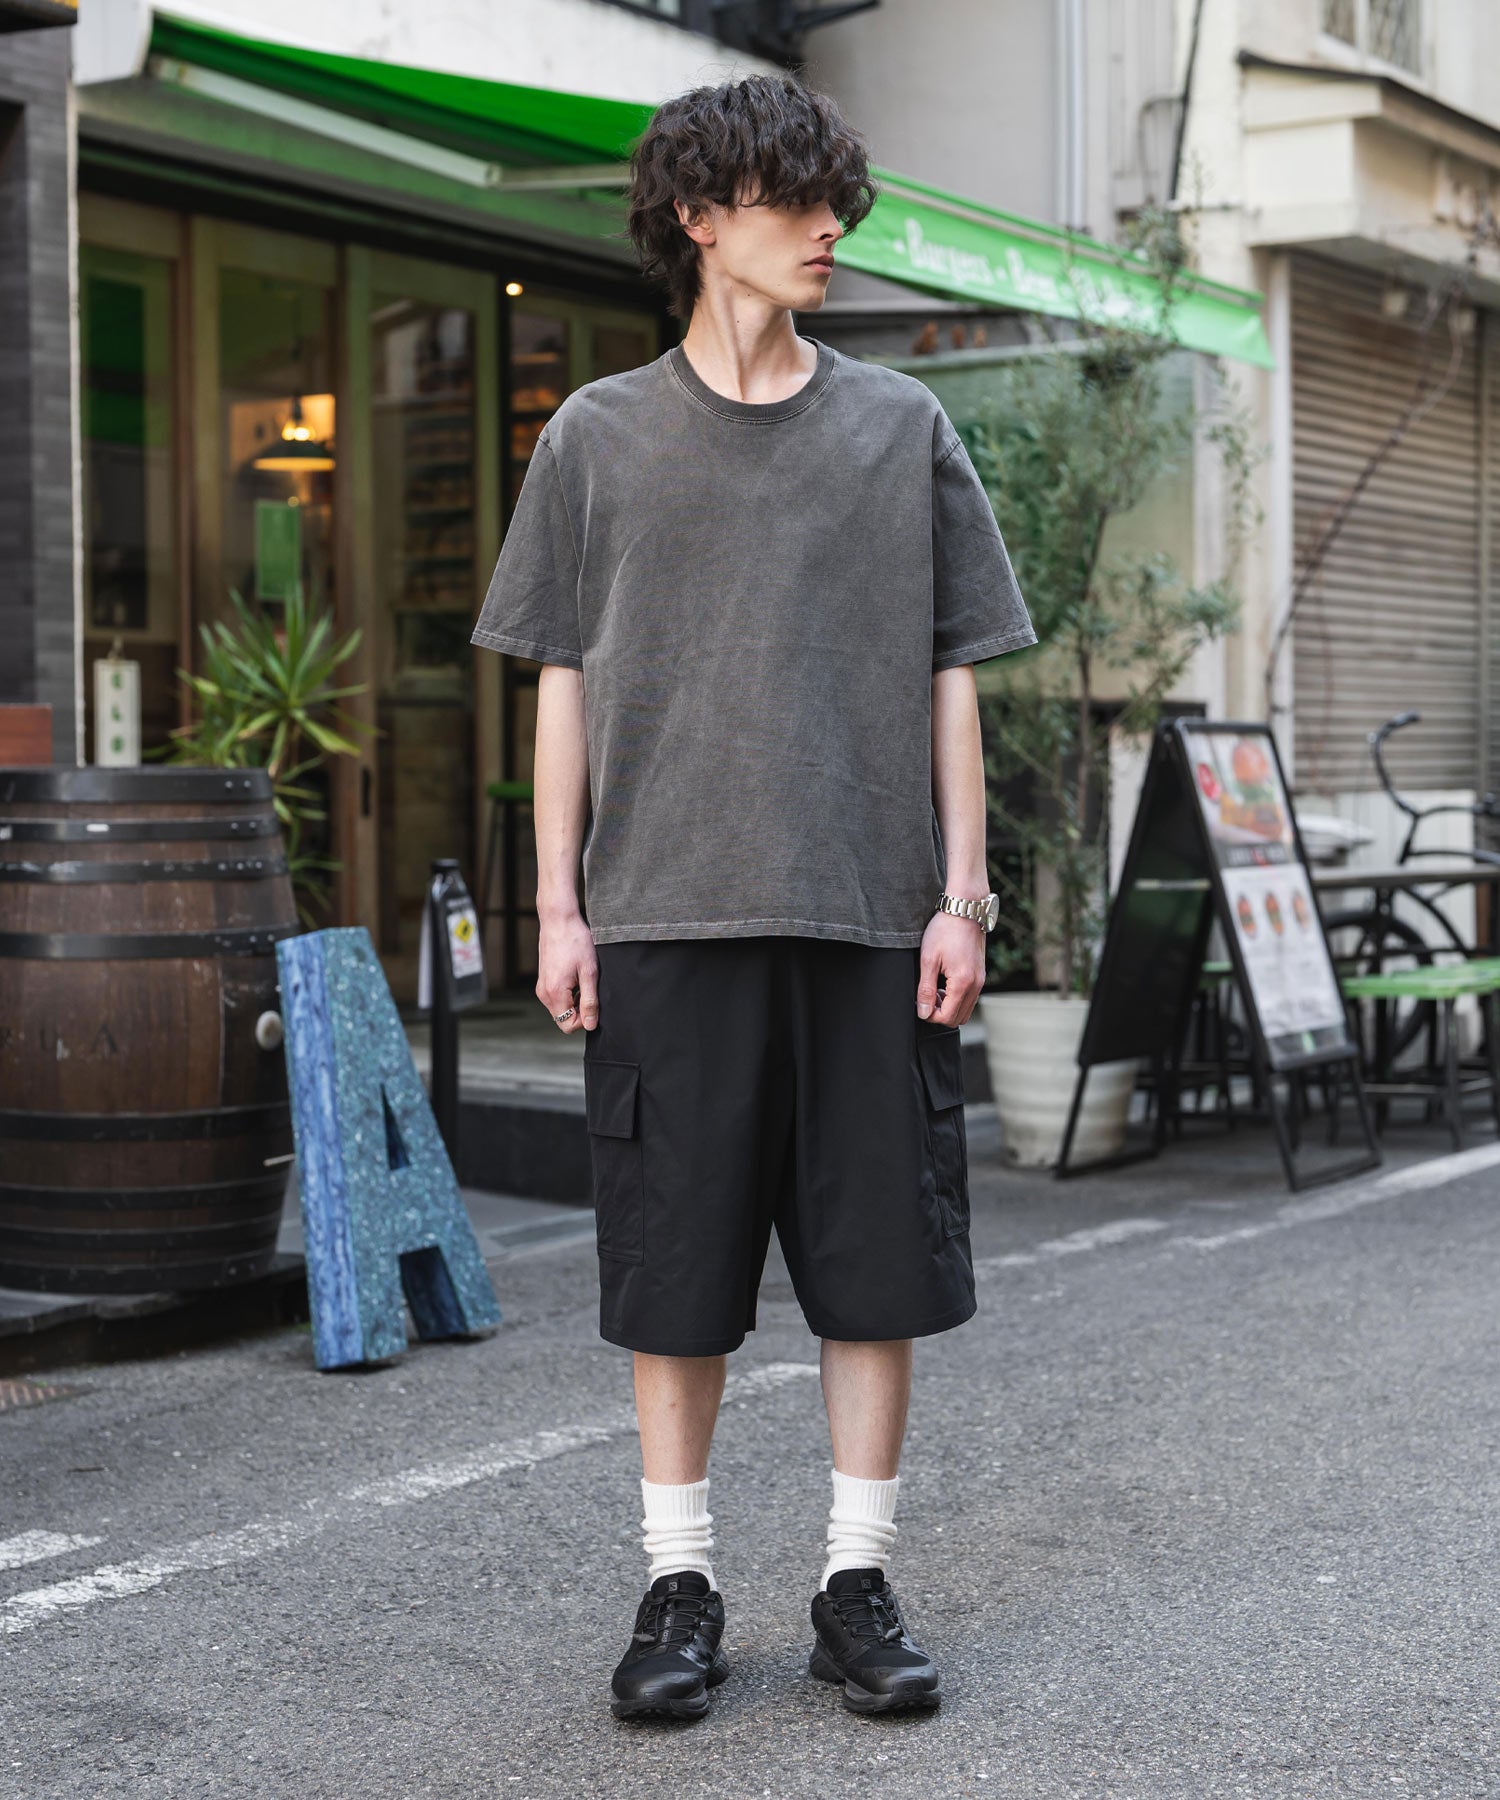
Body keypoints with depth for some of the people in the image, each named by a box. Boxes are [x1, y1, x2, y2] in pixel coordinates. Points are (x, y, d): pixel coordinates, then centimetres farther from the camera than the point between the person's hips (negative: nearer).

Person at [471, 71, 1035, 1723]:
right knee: (673, 1263, 3)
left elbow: (951, 676, 9)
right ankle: (680, 1585, 16)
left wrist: (960, 893, 1)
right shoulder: (598, 440, 8)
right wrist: (558, 907, 1)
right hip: (666, 912, -1)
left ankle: (858, 1581, 15)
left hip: (869, 911, 1)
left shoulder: (902, 431, 10)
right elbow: (564, 685, 8)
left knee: (879, 1258, 2)